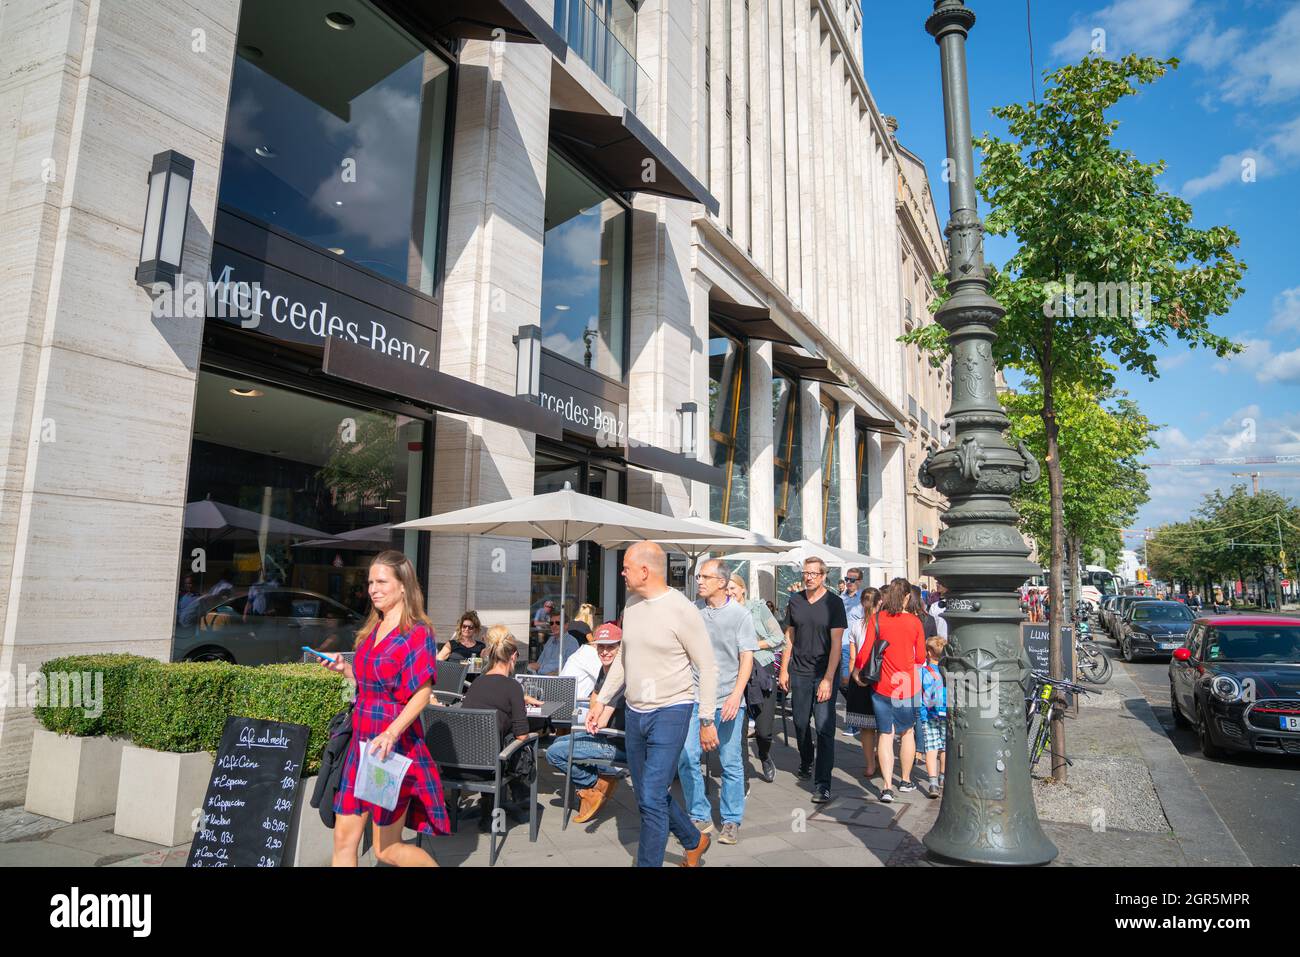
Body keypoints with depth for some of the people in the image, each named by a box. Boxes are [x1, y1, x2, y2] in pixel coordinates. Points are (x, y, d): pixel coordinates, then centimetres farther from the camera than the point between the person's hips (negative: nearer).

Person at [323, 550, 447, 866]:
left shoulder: (417, 632, -11)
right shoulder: (372, 630, 12)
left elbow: (422, 693, -18)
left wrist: (391, 734, -30)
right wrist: (344, 669, 6)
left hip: (394, 745, -7)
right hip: (362, 742, 7)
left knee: (386, 849, 4)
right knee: (344, 838, 9)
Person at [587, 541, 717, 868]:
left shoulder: (681, 609, -16)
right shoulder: (632, 605, 6)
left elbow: (707, 668, -11)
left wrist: (707, 720, -12)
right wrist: (603, 700, 15)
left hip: (670, 712, -8)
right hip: (635, 712, 8)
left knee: (652, 799, -8)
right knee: (649, 794, 18)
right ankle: (694, 842, 40)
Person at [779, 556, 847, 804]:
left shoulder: (833, 603, -6)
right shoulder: (795, 601, 5)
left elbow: (836, 643, -9)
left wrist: (828, 678, -15)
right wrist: (784, 669, 8)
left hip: (825, 672, -4)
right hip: (799, 672, 4)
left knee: (824, 727, -6)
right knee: (800, 722, 12)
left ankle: (822, 784, 0)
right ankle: (806, 763, 38)